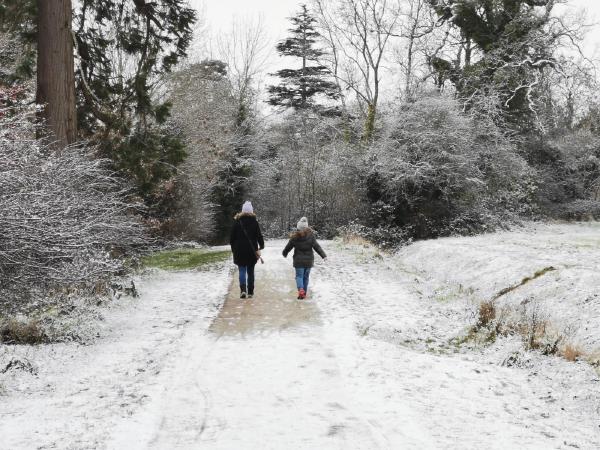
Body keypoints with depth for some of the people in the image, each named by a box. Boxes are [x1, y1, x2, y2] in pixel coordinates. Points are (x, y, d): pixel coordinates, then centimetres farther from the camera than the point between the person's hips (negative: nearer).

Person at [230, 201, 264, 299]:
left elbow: (232, 236, 2)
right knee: (250, 271, 9)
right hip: (251, 250, 0)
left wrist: (233, 248, 11)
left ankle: (243, 289, -15)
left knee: (242, 270, 4)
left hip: (239, 250, 0)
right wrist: (261, 246, 11)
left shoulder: (237, 222, -2)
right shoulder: (254, 222, -3)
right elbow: (259, 235, -1)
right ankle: (250, 292, 11)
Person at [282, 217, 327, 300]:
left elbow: (288, 247, 5)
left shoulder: (294, 237, -7)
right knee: (306, 277, 13)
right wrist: (323, 255, -5)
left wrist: (285, 253, 25)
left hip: (299, 260, -1)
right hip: (309, 260, 2)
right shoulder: (311, 235, -8)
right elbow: (317, 246, -9)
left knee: (299, 276, 3)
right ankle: (304, 293, 19)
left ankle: (300, 289, -21)